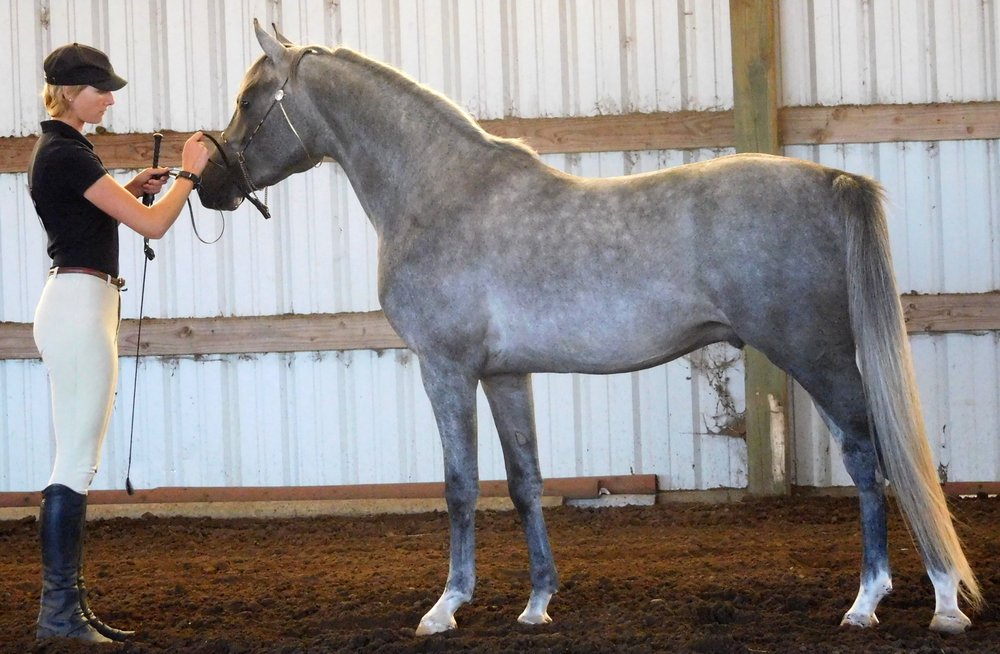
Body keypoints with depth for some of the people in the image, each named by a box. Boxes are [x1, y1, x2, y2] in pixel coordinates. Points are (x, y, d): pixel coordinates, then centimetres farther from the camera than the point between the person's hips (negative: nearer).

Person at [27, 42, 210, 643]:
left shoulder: (60, 149, 15)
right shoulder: (67, 155, -16)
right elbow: (152, 224, -16)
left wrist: (131, 189, 16)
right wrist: (188, 174, -2)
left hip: (82, 306, 11)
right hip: (80, 306, -11)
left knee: (79, 466, 10)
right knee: (76, 465, -8)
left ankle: (69, 605, 12)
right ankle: (58, 610, -6)